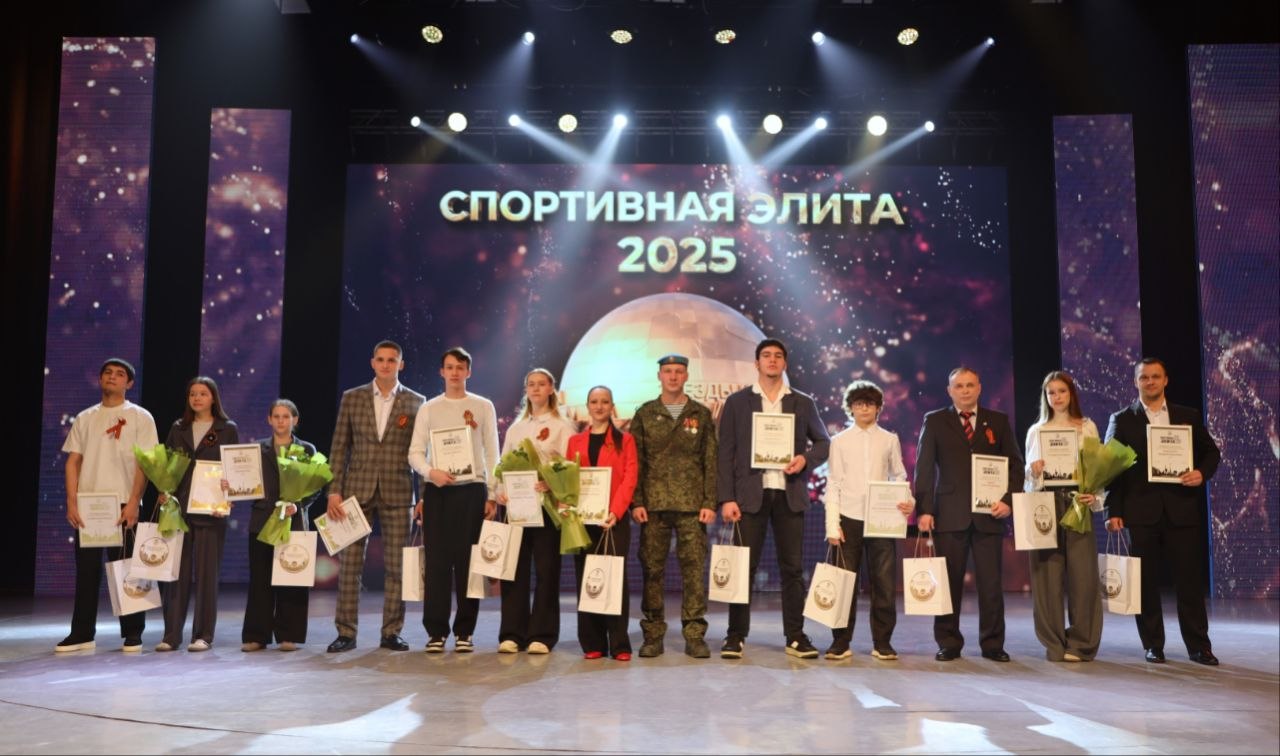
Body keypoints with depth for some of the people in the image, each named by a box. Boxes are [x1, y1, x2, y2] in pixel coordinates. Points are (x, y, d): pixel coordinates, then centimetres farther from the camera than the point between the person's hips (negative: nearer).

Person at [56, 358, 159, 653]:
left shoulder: (140, 417, 2)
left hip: (123, 504, -3)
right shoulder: (84, 418, 13)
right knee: (86, 570, 6)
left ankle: (132, 633, 8)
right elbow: (73, 461, 9)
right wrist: (71, 502, -2)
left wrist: (133, 503, -13)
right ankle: (82, 634, 15)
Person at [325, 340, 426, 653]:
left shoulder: (415, 402, 4)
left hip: (397, 492, -1)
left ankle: (391, 633, 11)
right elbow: (339, 447, 6)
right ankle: (346, 633, 10)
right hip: (357, 489, 1)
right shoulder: (352, 398, 7)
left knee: (395, 566, 2)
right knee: (349, 564, 2)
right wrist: (334, 491, -2)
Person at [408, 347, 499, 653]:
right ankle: (436, 631, 9)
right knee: (437, 561, 0)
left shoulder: (483, 407, 7)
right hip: (437, 490, 1)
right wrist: (431, 472, -16)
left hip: (472, 489, -1)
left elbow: (492, 453, 5)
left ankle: (464, 631, 9)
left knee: (468, 561, 0)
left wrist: (492, 495, -1)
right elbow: (415, 452, 4)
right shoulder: (429, 408, 9)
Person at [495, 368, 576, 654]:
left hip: (546, 504, -3)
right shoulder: (515, 428, 18)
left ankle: (541, 635, 3)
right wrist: (500, 491, -5)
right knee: (515, 568, 2)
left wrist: (551, 483, -24)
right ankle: (512, 633, 8)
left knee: (546, 570, -2)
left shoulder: (562, 427, 5)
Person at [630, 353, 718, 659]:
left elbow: (710, 462, 7)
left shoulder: (701, 414, 10)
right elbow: (635, 461, 6)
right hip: (653, 504, 0)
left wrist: (709, 503, -2)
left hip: (691, 505, 0)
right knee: (652, 570, 3)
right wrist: (636, 502, -3)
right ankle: (653, 635, 11)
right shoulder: (645, 414, 10)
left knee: (694, 570, -2)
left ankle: (695, 635, 6)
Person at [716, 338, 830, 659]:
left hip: (790, 494, 2)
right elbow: (725, 453, 2)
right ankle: (736, 635, 9)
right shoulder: (737, 402, 5)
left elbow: (824, 441, 16)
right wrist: (726, 498, -7)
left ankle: (796, 636, 13)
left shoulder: (803, 402, 11)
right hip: (750, 494, -1)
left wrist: (806, 459, -6)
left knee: (792, 567, 4)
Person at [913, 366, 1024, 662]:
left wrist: (1008, 500, -4)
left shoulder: (999, 421, 12)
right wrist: (924, 509, -7)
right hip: (950, 514, -1)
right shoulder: (934, 421, 7)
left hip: (989, 513, 1)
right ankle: (948, 643, 12)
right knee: (949, 582, 3)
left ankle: (992, 643, 14)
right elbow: (924, 468, 2)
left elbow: (1015, 464, 10)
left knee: (991, 582, 3)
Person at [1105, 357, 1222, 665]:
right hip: (1141, 512, -1)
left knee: (1190, 579, 3)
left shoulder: (1188, 417, 11)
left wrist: (1202, 473, -6)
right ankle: (1153, 646, 13)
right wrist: (1113, 511, -6)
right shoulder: (1121, 420, 5)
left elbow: (1211, 452, 16)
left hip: (1182, 510, 1)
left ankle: (1199, 646, 14)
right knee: (1145, 582, 3)